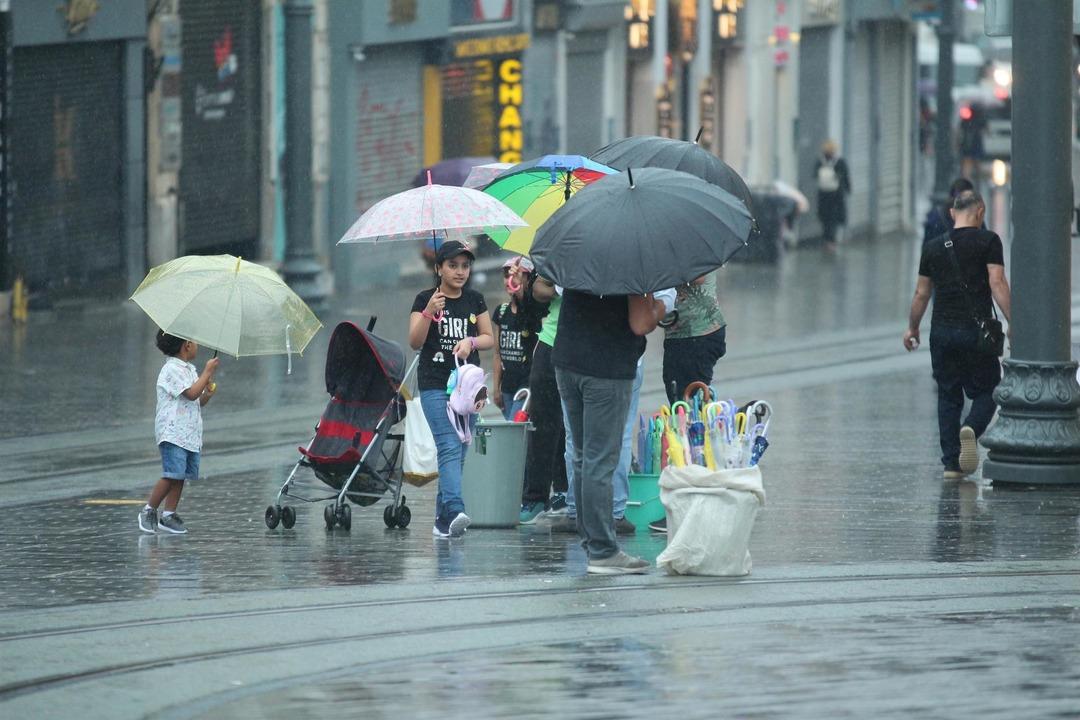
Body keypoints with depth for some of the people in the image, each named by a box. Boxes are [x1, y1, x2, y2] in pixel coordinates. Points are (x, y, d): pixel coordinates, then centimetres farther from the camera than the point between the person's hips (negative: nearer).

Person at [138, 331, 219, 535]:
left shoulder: (190, 370, 19)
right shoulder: (172, 369, -11)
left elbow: (198, 402, 24)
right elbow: (191, 394, -20)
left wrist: (209, 392, 2)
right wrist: (208, 372, -12)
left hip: (190, 434, 9)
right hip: (172, 432, -9)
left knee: (181, 476, 5)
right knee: (172, 475, -14)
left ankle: (169, 515, 8)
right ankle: (148, 511, -3)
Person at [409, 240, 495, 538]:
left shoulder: (475, 300, 9)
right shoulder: (425, 299, -2)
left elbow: (490, 339, 11)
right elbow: (415, 342, -9)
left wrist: (471, 341, -10)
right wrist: (430, 312, -24)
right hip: (435, 386, -5)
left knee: (459, 453, 7)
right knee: (449, 447, -19)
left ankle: (442, 519, 14)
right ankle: (455, 512, -32)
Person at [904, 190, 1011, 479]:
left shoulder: (934, 247, 9)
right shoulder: (988, 241, -3)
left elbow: (921, 294, 15)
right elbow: (997, 284, -13)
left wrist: (912, 328, 29)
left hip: (941, 332, 3)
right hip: (977, 331, -3)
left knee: (948, 396, 12)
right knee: (986, 392, 7)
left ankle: (952, 463, 6)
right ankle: (971, 429, -24)